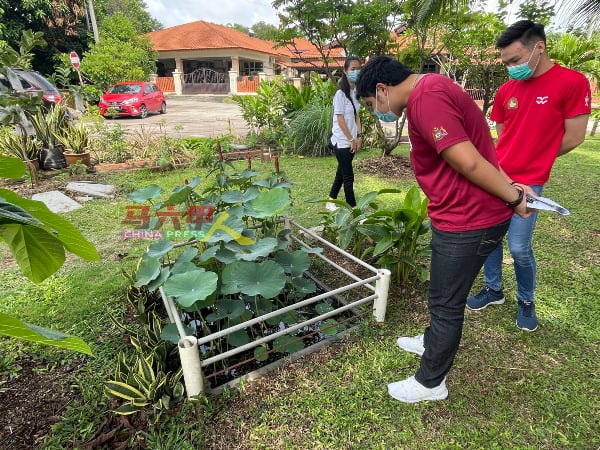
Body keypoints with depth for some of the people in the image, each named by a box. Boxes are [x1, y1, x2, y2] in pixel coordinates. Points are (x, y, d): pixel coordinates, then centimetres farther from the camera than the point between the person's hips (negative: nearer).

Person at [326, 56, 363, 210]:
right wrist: (351, 140, -13)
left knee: (342, 173, 14)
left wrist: (359, 136, 3)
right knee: (348, 177, -5)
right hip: (342, 141, -8)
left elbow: (356, 116, 12)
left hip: (351, 141, 8)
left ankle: (330, 201, 27)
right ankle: (352, 207, 4)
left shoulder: (356, 92, 10)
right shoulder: (340, 94, -13)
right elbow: (340, 119, -16)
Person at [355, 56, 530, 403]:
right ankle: (433, 342, 49)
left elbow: (469, 162, -24)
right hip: (467, 215, 10)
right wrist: (512, 188, 9)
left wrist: (512, 199, -10)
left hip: (468, 220, -10)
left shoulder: (425, 98, -21)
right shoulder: (432, 89, 13)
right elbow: (479, 148, 14)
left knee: (446, 302, 6)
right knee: (445, 294, 26)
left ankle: (431, 383, 27)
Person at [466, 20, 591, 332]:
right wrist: (503, 166, 3)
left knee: (519, 248, -1)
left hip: (529, 183, -5)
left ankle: (526, 301, 25)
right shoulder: (506, 90, 5)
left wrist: (533, 163, 4)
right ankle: (493, 289, 31)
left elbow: (573, 138, -6)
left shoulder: (572, 82, -8)